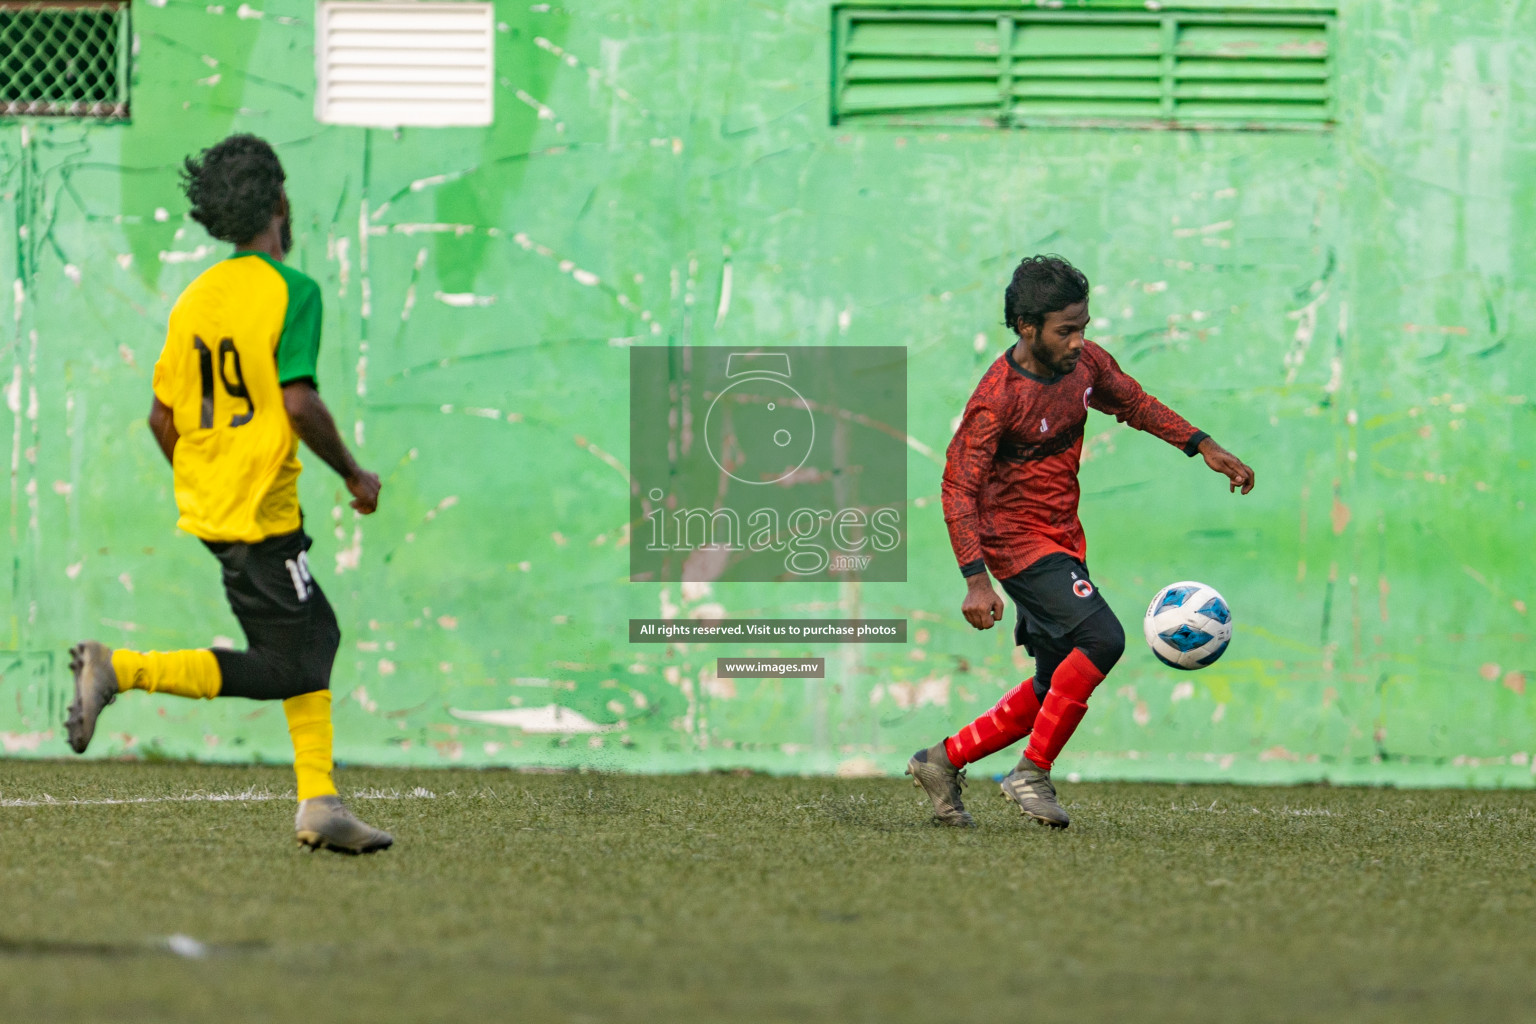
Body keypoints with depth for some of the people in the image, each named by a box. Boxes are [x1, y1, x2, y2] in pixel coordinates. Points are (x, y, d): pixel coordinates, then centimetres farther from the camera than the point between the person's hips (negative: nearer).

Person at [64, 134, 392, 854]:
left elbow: (162, 417, 12)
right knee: (286, 669, -6)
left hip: (203, 509, 9)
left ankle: (319, 803, 13)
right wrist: (354, 475, -7)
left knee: (316, 636, 16)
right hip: (261, 516, -9)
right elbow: (299, 403, -20)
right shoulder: (290, 289, -11)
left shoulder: (194, 297, 10)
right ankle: (123, 669, -15)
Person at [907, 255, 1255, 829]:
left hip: (1064, 539, 8)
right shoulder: (997, 397, -21)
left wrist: (1204, 447, 11)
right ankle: (1034, 773, -17)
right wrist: (976, 580, -28)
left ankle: (944, 761, 20)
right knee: (1101, 638, -25)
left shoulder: (1085, 364, 1)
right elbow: (959, 487, -20)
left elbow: (1134, 404, 20)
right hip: (1018, 540, -8)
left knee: (1057, 688, 9)